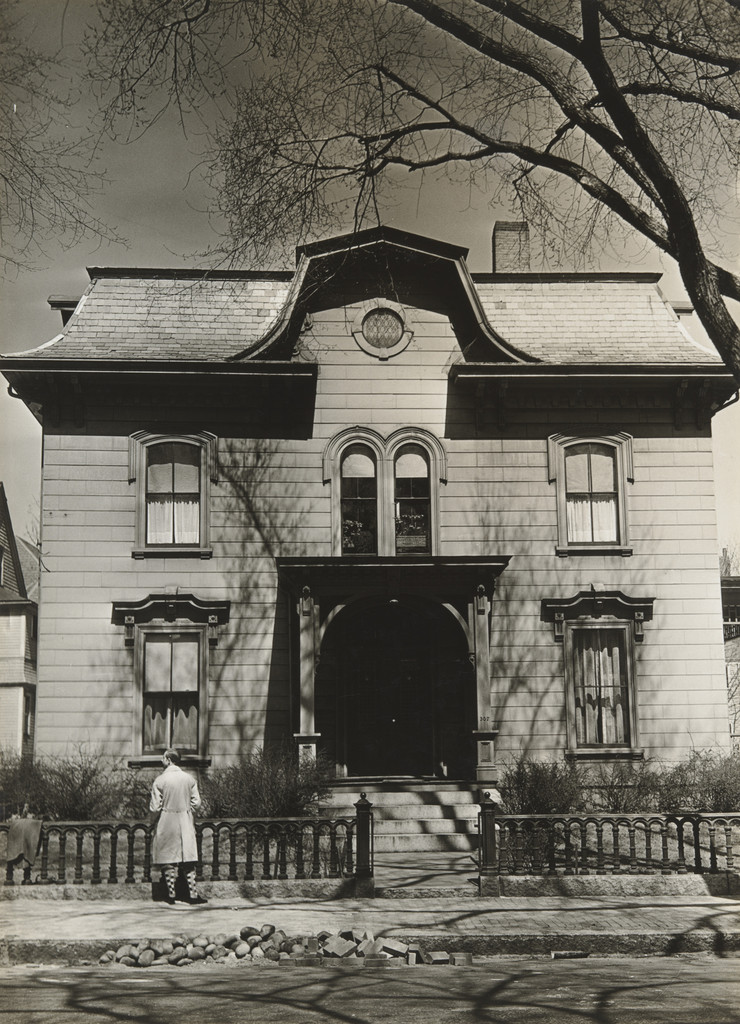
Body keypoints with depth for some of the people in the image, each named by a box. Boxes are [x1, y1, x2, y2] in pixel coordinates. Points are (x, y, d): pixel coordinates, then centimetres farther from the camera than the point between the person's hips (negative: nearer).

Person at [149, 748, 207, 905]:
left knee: (169, 860, 6)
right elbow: (196, 803, 1)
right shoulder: (189, 778, -1)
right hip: (186, 824, 3)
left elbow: (155, 808, -10)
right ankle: (192, 894, 7)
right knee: (188, 860, 7)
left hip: (166, 824, -2)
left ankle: (171, 894, 9)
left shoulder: (160, 780, -10)